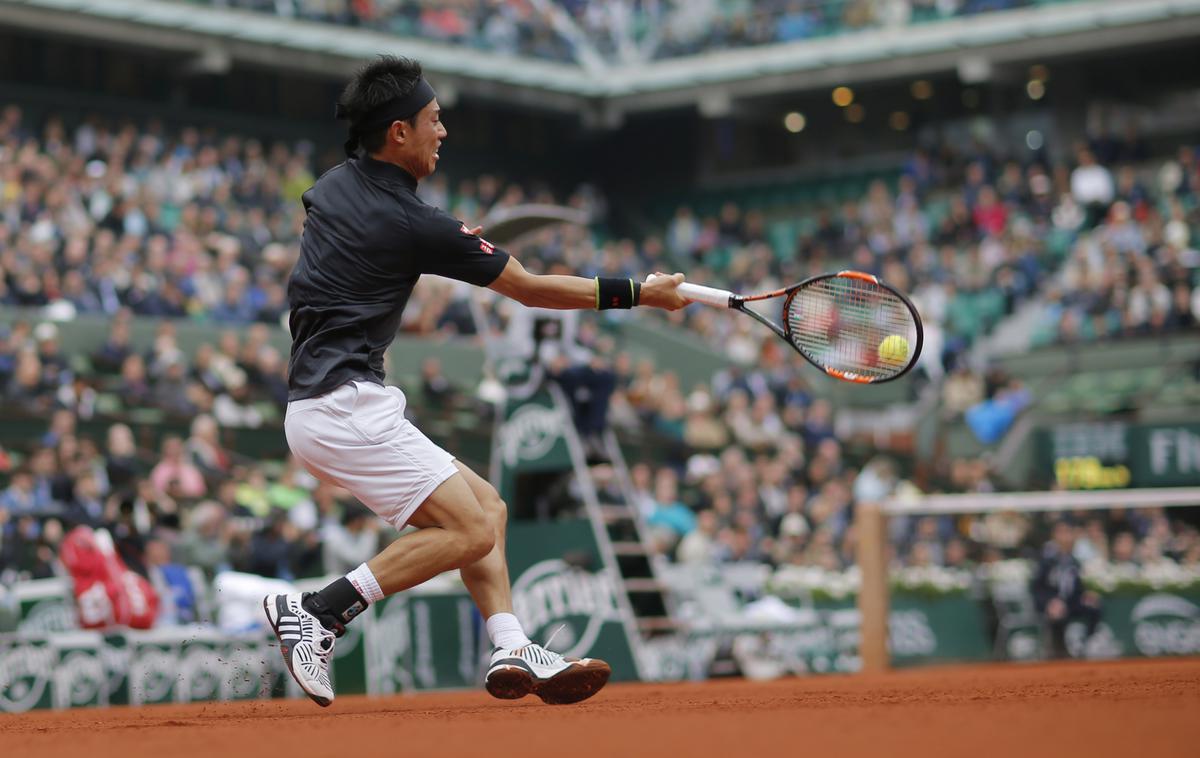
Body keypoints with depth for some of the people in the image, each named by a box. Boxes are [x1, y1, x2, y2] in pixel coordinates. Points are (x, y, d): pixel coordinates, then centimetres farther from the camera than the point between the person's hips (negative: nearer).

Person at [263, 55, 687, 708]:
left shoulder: (332, 184, 11)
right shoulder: (412, 224, -13)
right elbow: (531, 289, -6)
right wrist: (638, 294, 3)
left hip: (318, 402, 10)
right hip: (345, 405, -10)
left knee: (487, 506, 9)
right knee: (470, 531, -15)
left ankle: (513, 653, -2)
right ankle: (318, 611, -16)